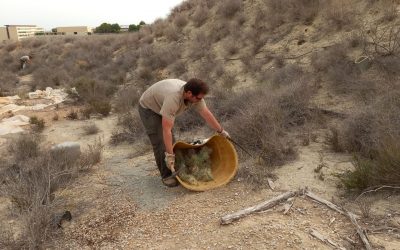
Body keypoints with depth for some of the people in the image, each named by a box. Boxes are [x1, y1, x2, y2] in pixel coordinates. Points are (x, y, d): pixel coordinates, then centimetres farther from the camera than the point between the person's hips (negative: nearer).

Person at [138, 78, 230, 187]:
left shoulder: (194, 96, -20)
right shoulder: (173, 98, -43)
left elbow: (207, 114, -8)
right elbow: (166, 129, -44)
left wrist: (221, 131, 0)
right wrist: (169, 155, -43)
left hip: (161, 107, 8)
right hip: (148, 108, -7)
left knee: (170, 141, 10)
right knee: (160, 142, -12)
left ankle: (174, 171, 25)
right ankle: (167, 175, 0)